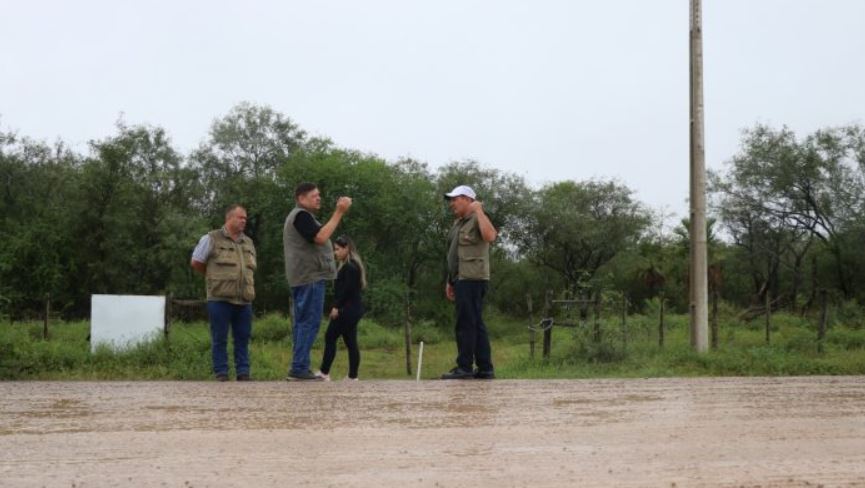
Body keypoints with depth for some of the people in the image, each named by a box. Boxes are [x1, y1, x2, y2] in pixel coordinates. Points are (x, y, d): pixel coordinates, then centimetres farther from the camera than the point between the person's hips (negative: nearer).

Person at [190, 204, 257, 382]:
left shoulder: (248, 242, 17)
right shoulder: (212, 239, 1)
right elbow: (196, 263, 5)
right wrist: (213, 277, 13)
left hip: (244, 300, 5)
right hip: (220, 299, -5)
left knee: (243, 338, 4)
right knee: (220, 339, 0)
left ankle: (243, 372, 9)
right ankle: (221, 373, 5)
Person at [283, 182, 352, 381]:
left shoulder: (301, 216, 23)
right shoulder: (301, 215, -11)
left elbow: (318, 240, 21)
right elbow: (321, 237, -24)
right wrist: (339, 212, -22)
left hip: (305, 278, 11)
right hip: (310, 278, -11)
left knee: (303, 323, 10)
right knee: (309, 322, -11)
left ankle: (298, 368, 11)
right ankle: (299, 368, -13)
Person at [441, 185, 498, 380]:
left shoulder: (477, 219, -7)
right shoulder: (458, 223, 20)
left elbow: (490, 236, -29)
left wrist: (479, 210, -22)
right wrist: (450, 281, 21)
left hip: (472, 279, -9)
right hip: (461, 279, 9)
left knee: (466, 324, -9)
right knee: (476, 324, 8)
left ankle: (464, 367, -7)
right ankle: (485, 369, 11)